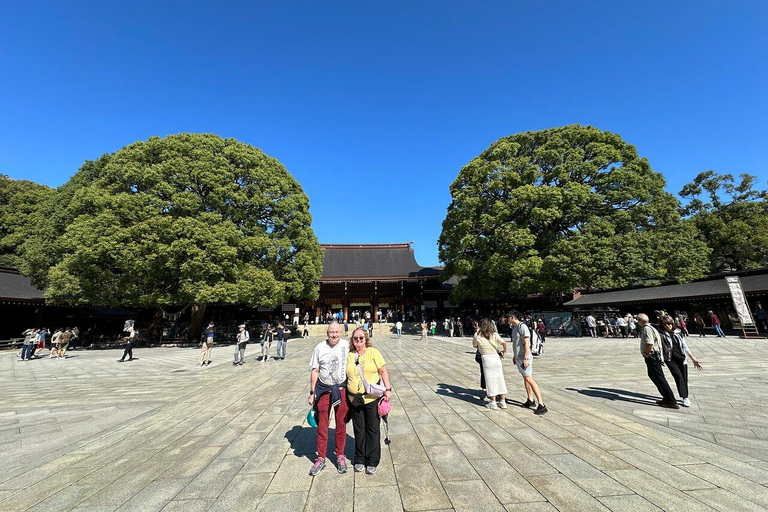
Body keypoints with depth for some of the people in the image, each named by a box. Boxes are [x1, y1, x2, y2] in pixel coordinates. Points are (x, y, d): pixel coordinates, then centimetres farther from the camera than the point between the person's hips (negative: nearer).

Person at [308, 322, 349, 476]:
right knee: (322, 426, 10)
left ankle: (340, 456, 31)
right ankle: (321, 459, 28)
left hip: (341, 389, 0)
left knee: (341, 425, 12)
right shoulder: (320, 348, -6)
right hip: (323, 390, 0)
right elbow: (315, 371, 0)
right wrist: (312, 392, 0)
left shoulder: (346, 346, -8)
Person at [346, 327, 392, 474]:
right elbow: (346, 375, 11)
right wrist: (346, 396, 10)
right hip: (354, 399, 3)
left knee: (372, 429, 8)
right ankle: (360, 460, 32)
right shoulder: (349, 356, 4)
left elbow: (383, 371, -5)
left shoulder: (373, 352, -6)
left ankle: (372, 462, 25)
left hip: (372, 398, -3)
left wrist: (388, 389, -11)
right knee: (359, 430, 14)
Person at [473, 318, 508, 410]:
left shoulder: (477, 335, -4)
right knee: (500, 379, 12)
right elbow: (504, 343, -7)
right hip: (496, 357, 2)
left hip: (486, 359, -2)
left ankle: (493, 403, 14)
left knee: (490, 380, 7)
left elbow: (474, 345, 9)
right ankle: (503, 401, 20)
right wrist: (504, 351, 11)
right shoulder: (494, 334, -1)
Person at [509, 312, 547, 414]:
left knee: (529, 379, -10)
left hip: (524, 358, -9)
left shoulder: (522, 326, -16)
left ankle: (541, 405, -5)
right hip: (518, 358, 9)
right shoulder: (514, 328, 12)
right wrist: (514, 356, 23)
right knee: (525, 378, 14)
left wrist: (526, 358, -23)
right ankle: (530, 400, 24)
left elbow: (527, 343, -20)